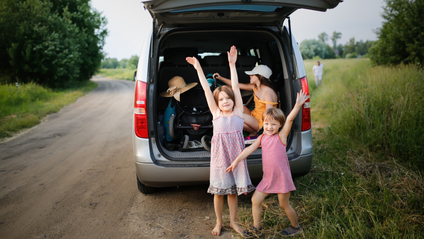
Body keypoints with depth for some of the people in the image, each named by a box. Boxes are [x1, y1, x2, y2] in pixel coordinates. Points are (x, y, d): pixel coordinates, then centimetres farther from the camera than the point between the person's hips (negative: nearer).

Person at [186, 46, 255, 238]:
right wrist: (198, 68, -6)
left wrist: (232, 64, -10)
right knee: (219, 190, 10)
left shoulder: (238, 111, -1)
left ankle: (233, 222, 30)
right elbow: (206, 90, -5)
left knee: (233, 190, 12)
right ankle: (219, 222, 29)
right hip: (219, 155, 0)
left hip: (236, 155, 1)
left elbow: (235, 87, -6)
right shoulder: (216, 113, -2)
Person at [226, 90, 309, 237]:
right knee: (255, 200, 6)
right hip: (267, 178, 5)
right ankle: (256, 228, 23)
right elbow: (250, 149, 3)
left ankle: (296, 227, 33)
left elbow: (289, 120, -21)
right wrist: (237, 160, -5)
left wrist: (298, 105, -33)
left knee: (284, 204, 8)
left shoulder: (281, 135, -8)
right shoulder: (262, 138, 5)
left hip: (282, 177, -5)